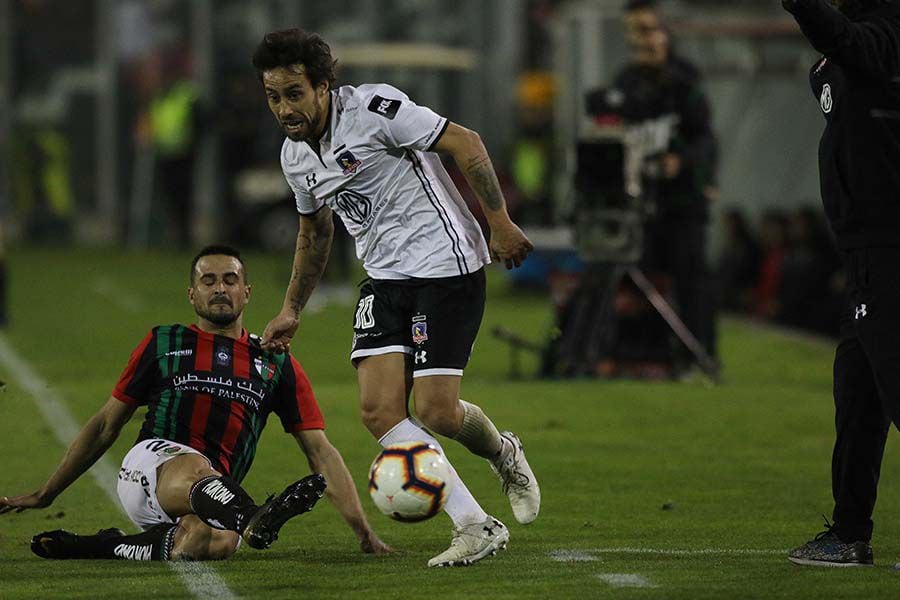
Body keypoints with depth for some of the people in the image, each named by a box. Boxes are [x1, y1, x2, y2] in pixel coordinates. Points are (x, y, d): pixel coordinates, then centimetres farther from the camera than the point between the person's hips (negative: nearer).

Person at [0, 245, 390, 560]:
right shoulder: (164, 344, 18)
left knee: (219, 542, -39)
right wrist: (44, 495, 25)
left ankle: (107, 548, -22)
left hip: (216, 495, 1)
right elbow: (106, 424, 25)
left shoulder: (276, 364, 19)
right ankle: (255, 520, -71)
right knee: (196, 469, -40)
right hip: (149, 466, -1)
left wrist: (365, 535, 6)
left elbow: (320, 451, 16)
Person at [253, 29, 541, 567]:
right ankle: (476, 526, -7)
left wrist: (500, 224, -16)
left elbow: (465, 144, -14)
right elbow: (315, 233, 26)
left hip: (447, 265, -7)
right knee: (379, 408, -12)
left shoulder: (374, 108, -15)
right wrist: (292, 310, 28)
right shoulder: (296, 157, 9)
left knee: (435, 412, -12)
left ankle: (504, 454, 24)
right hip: (385, 279, 7)